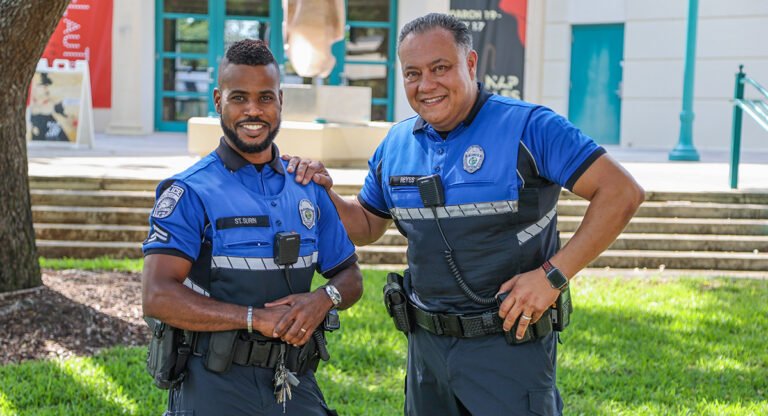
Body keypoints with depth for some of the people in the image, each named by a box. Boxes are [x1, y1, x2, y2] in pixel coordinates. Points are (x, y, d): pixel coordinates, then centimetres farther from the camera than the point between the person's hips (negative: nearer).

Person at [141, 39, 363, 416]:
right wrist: (257, 318, -21)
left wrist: (324, 299, -7)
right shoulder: (190, 193, -7)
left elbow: (350, 276, 16)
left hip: (296, 385, 4)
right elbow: (158, 296, -17)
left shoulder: (308, 189, 9)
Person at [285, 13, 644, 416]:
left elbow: (622, 192, -17)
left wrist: (553, 274, -21)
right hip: (426, 345, 6)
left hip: (509, 344, -6)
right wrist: (324, 194, -1)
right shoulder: (396, 144, 6)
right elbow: (366, 227, 19)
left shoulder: (527, 127, -13)